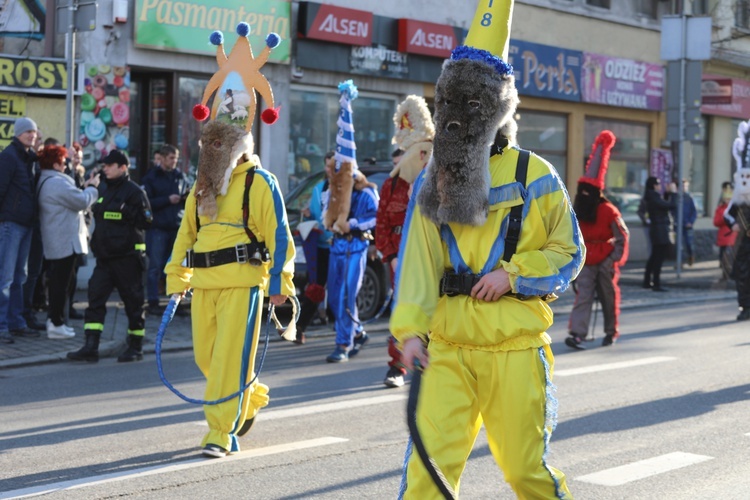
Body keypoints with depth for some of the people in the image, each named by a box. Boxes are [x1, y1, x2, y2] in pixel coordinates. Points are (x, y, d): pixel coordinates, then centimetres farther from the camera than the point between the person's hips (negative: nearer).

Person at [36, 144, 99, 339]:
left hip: (55, 242, 11)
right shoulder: (57, 183, -18)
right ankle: (56, 324, -6)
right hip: (65, 242, -10)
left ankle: (54, 319, 20)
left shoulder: (45, 182, 17)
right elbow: (82, 201, -17)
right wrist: (92, 187, 0)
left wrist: (85, 188, 10)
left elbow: (72, 199, 18)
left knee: (57, 282, 15)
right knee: (61, 283, -7)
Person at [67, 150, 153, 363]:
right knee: (95, 298, 0)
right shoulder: (103, 189, 15)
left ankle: (136, 347, 14)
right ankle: (90, 347, -1)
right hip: (104, 256, 7)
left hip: (127, 257, -7)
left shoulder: (134, 191, -9)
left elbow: (145, 221, -15)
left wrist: (125, 211, -25)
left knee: (133, 301, 3)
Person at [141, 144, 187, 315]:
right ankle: (153, 302, 3)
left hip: (177, 227, 4)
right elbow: (146, 202, -9)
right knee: (155, 266, -2)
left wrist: (187, 198, -3)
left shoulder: (180, 177, 12)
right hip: (158, 228, -4)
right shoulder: (151, 177, 1)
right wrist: (167, 200, -16)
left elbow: (186, 200, 20)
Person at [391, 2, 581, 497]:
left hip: (515, 347, -2)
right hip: (447, 347, 2)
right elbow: (417, 259, 2)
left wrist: (512, 273, -13)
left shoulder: (534, 176, 0)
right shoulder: (432, 182, 9)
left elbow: (569, 252, 3)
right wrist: (410, 328, -10)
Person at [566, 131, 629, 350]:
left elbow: (623, 237, -10)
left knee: (609, 297, 8)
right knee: (583, 295, -7)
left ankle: (611, 332, 24)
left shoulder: (609, 211, -14)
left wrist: (614, 260, -12)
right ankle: (577, 334, -17)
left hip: (605, 261, -3)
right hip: (586, 260, 3)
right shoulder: (578, 209, 0)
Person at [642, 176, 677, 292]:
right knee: (659, 257, -6)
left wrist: (668, 193, 17)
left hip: (655, 229, 10)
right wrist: (673, 192, -8)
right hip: (660, 230, -10)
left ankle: (647, 282, 23)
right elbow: (672, 205, -20)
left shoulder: (652, 198, 10)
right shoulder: (655, 199, -19)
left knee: (655, 256, 17)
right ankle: (657, 284, -5)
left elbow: (664, 204, 25)